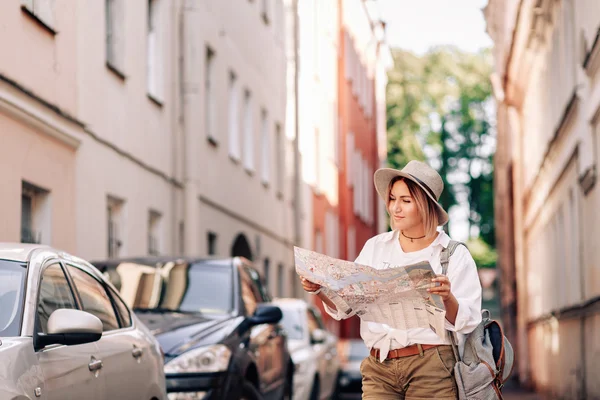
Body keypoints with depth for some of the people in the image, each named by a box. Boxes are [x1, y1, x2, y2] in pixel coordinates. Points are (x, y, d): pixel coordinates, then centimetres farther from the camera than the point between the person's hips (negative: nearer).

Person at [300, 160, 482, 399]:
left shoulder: (455, 255, 0)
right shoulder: (375, 248, 10)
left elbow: (466, 323, -4)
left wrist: (447, 299, -24)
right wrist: (319, 290, -11)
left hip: (431, 369, -2)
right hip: (379, 368, 3)